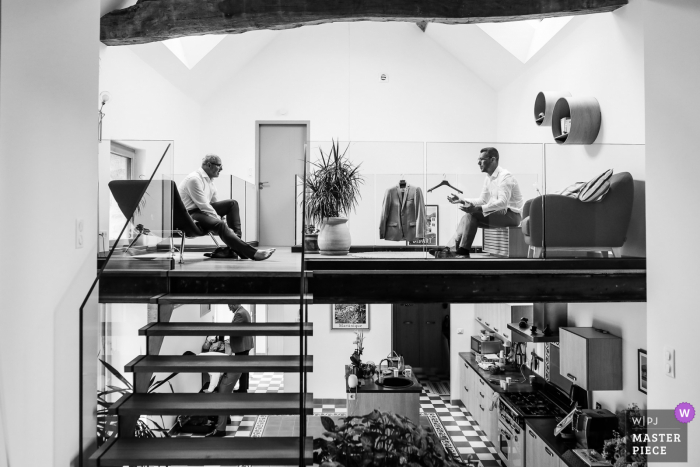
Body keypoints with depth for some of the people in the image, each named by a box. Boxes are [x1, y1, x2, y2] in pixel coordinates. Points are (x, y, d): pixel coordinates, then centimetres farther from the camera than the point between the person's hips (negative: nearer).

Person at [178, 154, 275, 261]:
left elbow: (214, 202, 15)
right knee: (220, 224, -33)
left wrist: (219, 218, 1)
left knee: (232, 203, 1)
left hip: (202, 209, 10)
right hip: (190, 214, -10)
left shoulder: (210, 180, 11)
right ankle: (253, 253, -37)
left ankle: (236, 247, -8)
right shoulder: (194, 179, -18)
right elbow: (203, 205, -22)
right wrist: (219, 219, -19)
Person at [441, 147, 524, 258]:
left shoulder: (505, 176, -18)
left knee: (472, 214, -24)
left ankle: (463, 252, -19)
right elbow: (483, 200, 14)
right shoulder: (488, 178, 10)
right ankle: (452, 249, -13)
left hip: (512, 214, -9)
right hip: (500, 212, 9)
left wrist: (477, 209, -39)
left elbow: (502, 202, -29)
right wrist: (461, 200, 2)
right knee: (468, 217, -6)